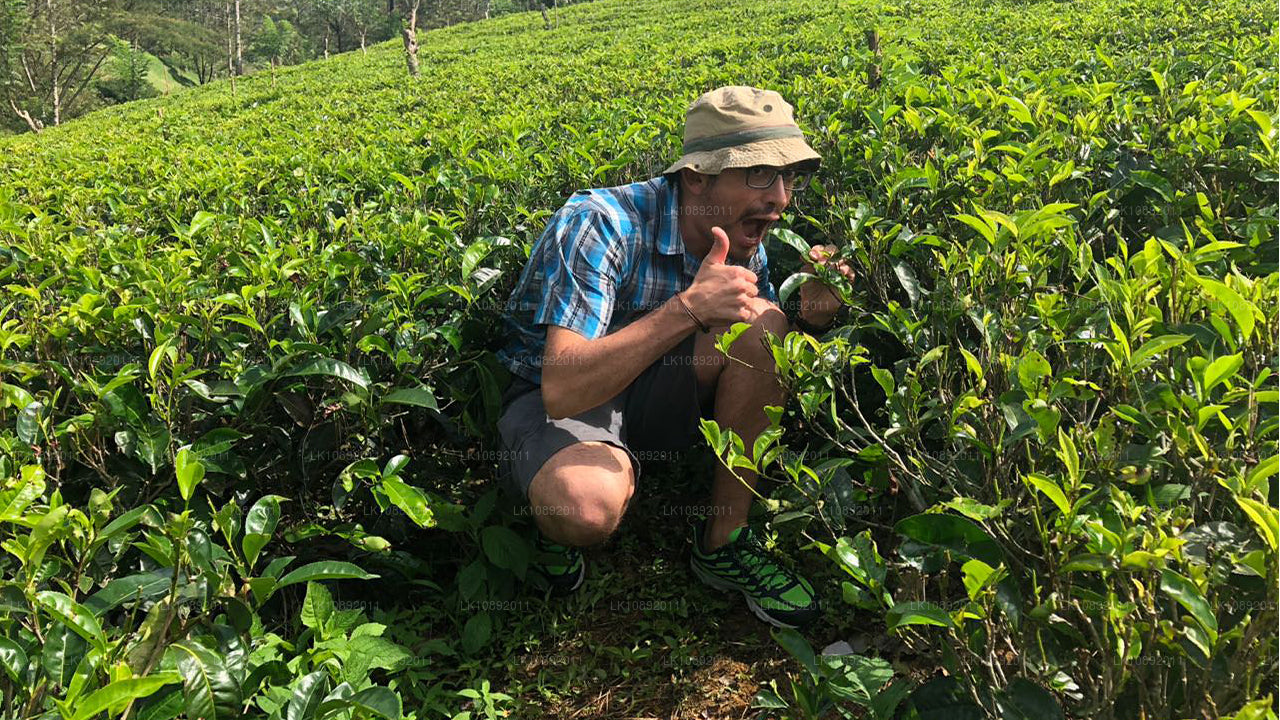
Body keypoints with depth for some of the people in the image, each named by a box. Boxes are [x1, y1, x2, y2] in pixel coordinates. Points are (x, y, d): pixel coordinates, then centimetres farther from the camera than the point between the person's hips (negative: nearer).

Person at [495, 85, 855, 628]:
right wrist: (687, 307, -42)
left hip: (648, 391, 6)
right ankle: (554, 520, 1)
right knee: (586, 503, -40)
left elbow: (766, 372, 3)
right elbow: (562, 390, -35)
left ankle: (723, 542, -9)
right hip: (552, 398, -6)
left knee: (759, 321, -21)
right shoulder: (600, 223, -27)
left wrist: (809, 317, -20)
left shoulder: (744, 244, -8)